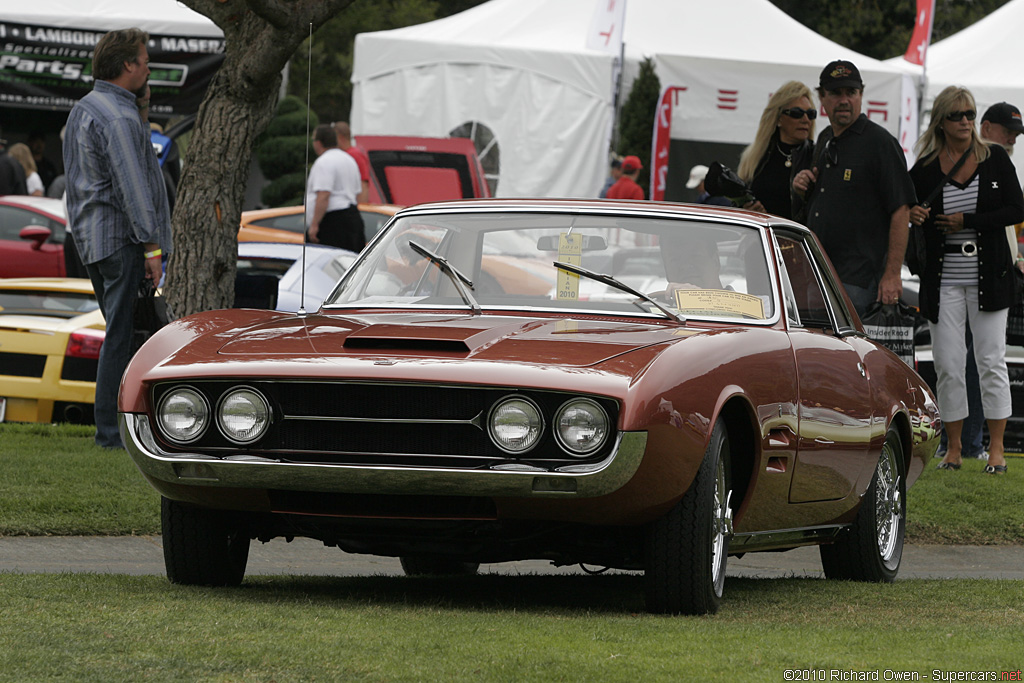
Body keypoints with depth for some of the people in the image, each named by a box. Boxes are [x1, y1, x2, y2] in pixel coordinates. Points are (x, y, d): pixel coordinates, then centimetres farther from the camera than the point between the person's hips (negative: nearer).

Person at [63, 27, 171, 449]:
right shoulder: (119, 119, -17)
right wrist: (151, 244, -19)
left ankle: (116, 422, 16)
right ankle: (112, 430, -6)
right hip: (120, 239, -10)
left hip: (91, 237, 10)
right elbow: (131, 185, -20)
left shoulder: (83, 110, 15)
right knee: (121, 333, -7)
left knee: (120, 331, 14)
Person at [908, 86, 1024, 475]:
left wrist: (968, 221, -11)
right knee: (947, 364, 0)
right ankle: (953, 447, 9)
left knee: (991, 360, -2)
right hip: (943, 279, 1)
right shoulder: (924, 169, 2)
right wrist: (912, 216, -13)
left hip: (989, 277, -1)